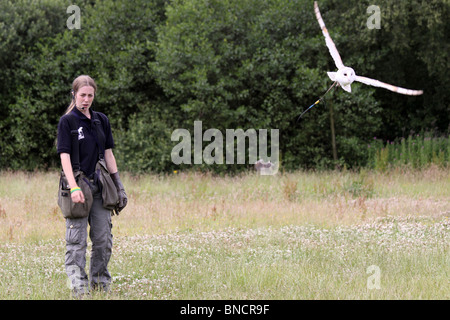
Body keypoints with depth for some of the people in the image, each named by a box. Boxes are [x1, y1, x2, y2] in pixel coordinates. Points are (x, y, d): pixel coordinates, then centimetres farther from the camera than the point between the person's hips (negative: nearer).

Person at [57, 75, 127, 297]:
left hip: (99, 185, 5)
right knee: (76, 239, -5)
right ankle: (79, 286, -4)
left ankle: (100, 283, 19)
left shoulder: (101, 120, 11)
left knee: (103, 238, 8)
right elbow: (64, 155, -12)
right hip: (78, 185, -5)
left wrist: (118, 184, 11)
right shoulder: (67, 121, -5)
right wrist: (74, 187, -24)